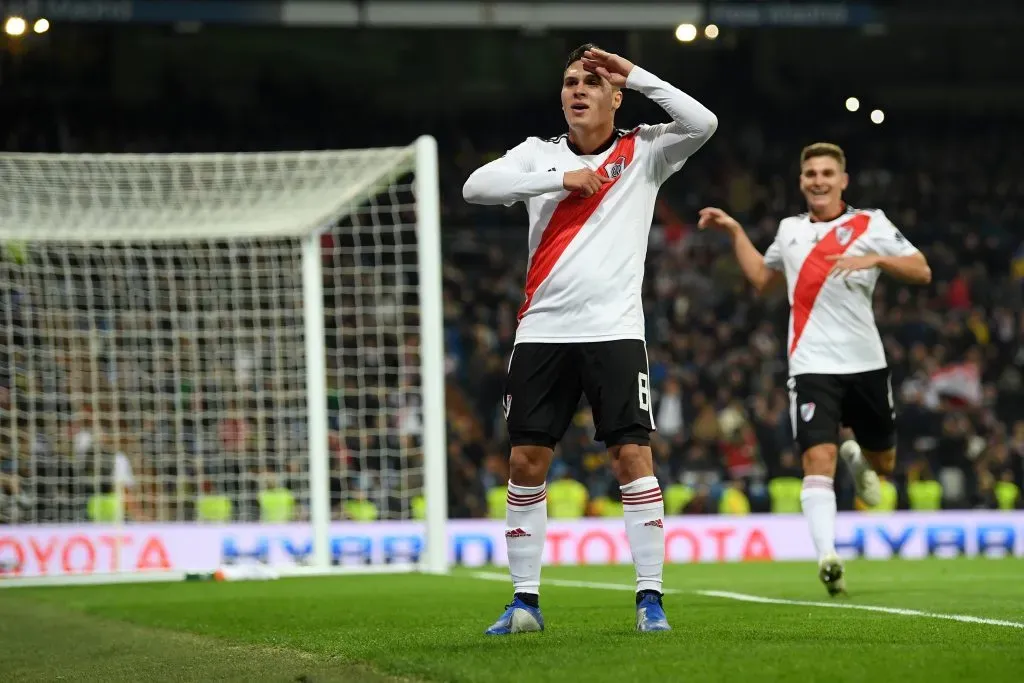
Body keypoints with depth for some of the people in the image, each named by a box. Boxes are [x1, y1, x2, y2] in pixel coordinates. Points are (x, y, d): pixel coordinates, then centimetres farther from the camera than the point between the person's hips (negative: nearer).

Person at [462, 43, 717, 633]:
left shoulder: (642, 153, 5)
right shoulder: (539, 153, 10)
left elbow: (702, 124, -12)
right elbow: (476, 187, -7)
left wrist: (635, 74, -9)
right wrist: (560, 180, -13)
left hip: (614, 330, -2)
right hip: (543, 331, 2)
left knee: (633, 456, -10)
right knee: (526, 462, 1)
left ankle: (651, 599, -5)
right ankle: (525, 600, 10)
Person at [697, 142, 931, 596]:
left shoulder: (871, 225, 2)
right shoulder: (790, 230, 13)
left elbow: (922, 272, -3)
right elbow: (761, 277, 31)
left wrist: (875, 259, -18)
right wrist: (735, 232, 23)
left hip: (865, 364, 0)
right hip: (813, 367, 0)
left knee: (883, 464, 14)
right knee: (818, 460, -19)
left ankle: (856, 457, 50)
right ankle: (827, 557, -26)